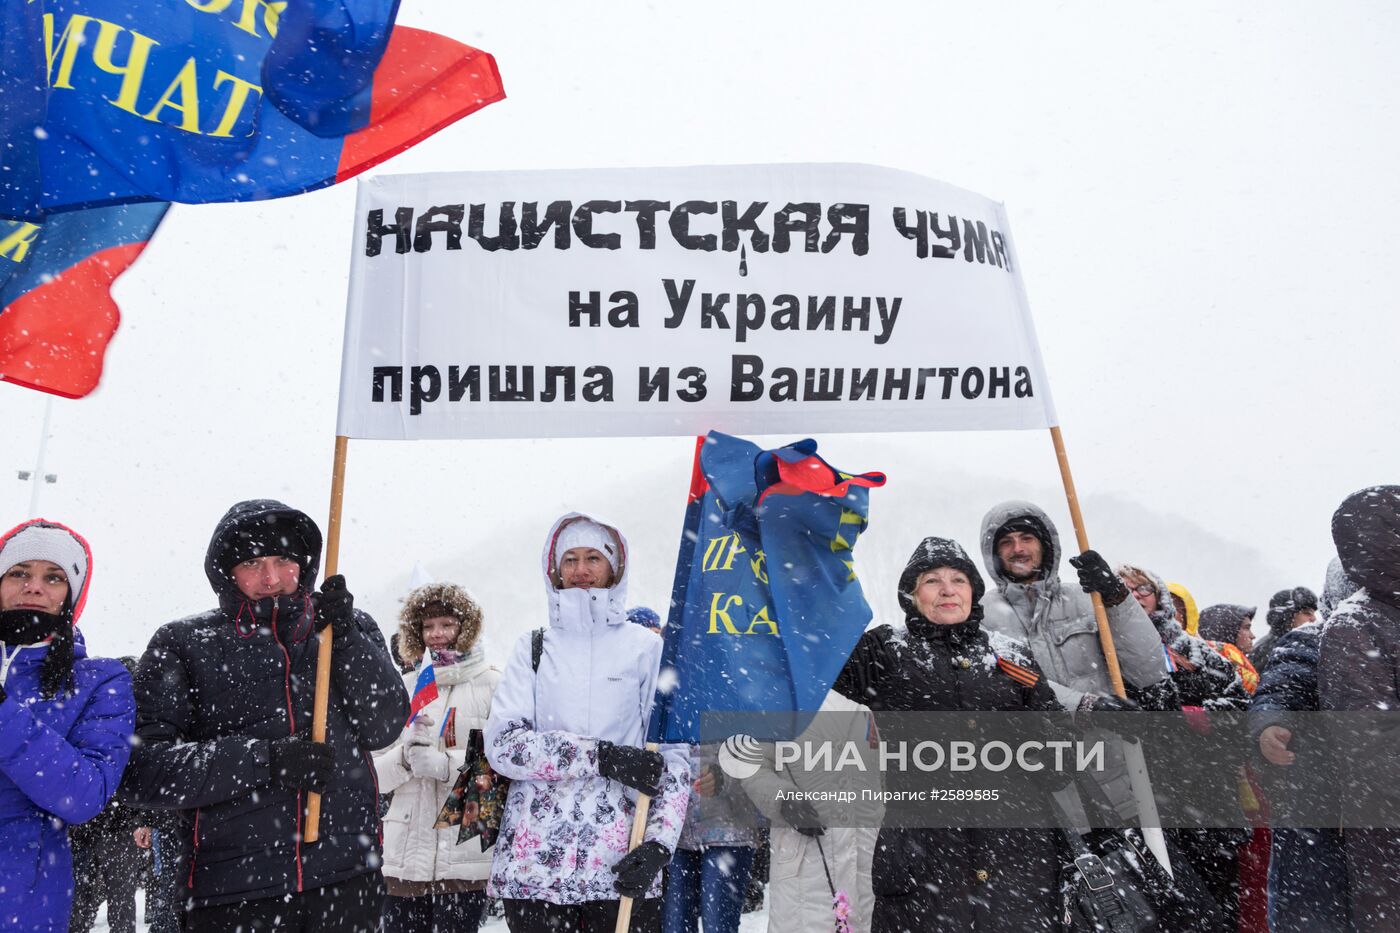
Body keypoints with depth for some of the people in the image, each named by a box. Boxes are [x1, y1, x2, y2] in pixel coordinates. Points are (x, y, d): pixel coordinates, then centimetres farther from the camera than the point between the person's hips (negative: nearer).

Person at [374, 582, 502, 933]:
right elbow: (375, 772, 10)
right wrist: (404, 756, -10)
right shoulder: (404, 688, 12)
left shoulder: (492, 684, 0)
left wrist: (447, 765, -20)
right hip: (403, 855, 4)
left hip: (465, 856, -4)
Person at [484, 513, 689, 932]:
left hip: (622, 865, -1)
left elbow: (677, 755, 2)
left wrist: (658, 844, -12)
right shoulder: (533, 648, 9)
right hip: (533, 861, 1)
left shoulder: (647, 648, 5)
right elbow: (502, 744, -3)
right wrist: (603, 756, -14)